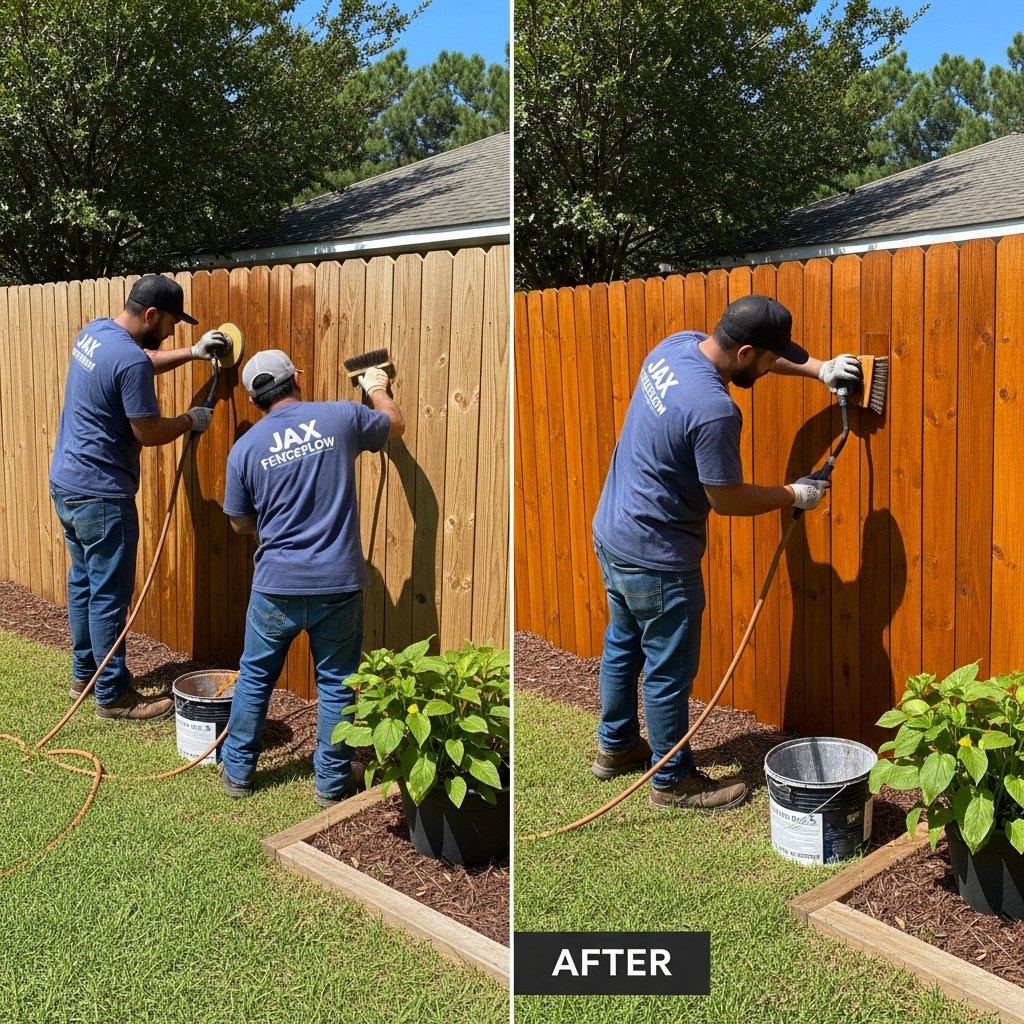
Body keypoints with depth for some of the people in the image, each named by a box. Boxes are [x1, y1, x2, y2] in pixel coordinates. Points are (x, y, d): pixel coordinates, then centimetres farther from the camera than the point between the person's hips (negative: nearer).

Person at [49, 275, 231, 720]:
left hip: (66, 482, 10)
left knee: (83, 582, 20)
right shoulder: (130, 360, -24)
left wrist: (192, 353, 19)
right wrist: (191, 420, 0)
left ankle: (84, 673, 32)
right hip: (100, 494, -10)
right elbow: (149, 433, -18)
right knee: (110, 595, 0)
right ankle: (113, 695, 9)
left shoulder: (95, 331, 6)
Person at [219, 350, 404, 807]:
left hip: (277, 585, 0)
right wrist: (377, 388, 37)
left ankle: (238, 771, 32)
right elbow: (396, 424, 18)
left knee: (255, 678, 19)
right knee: (336, 683, 13)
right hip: (338, 584, 0)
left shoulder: (245, 448, -2)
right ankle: (331, 782, 23)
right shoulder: (342, 417, -4)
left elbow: (241, 523, 9)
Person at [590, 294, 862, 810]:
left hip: (610, 532, 10)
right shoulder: (714, 410, -30)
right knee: (670, 672, 8)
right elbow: (727, 499, -18)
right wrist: (795, 494, -3)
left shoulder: (678, 344, -4)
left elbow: (758, 355, 16)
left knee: (623, 645, 24)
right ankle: (673, 781, 25)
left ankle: (615, 746, 42)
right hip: (656, 557, -10)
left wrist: (817, 369, 13)